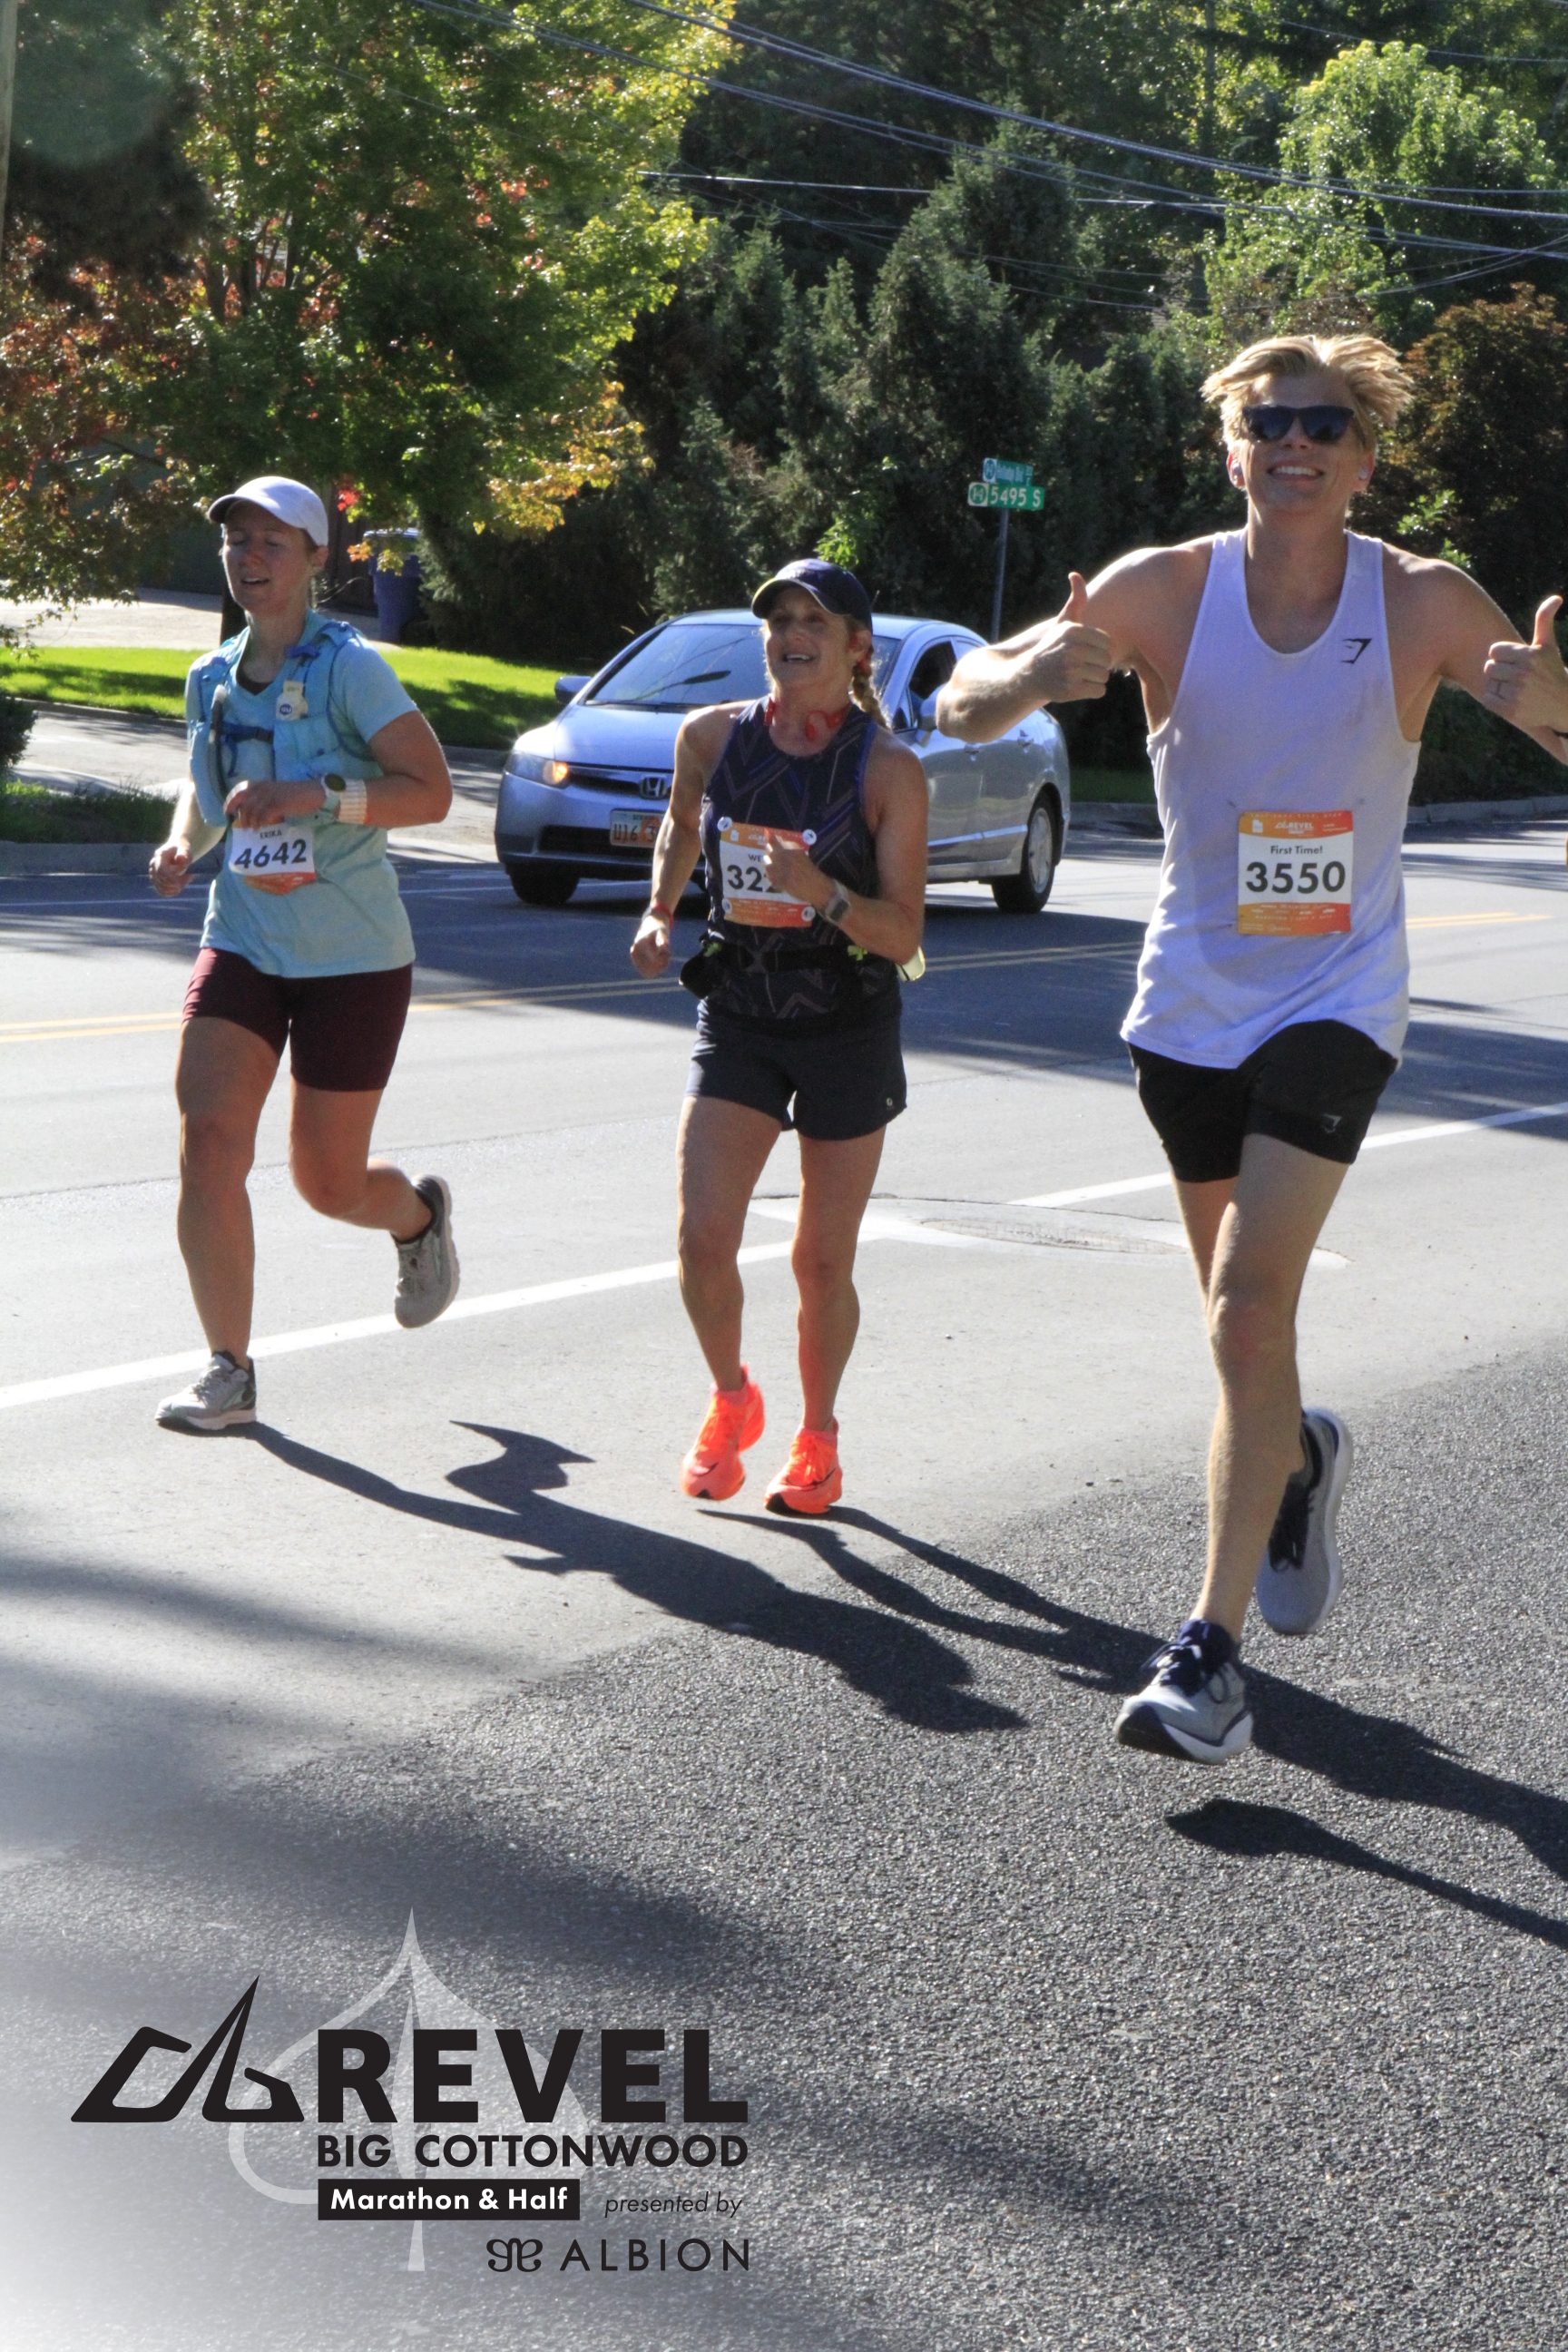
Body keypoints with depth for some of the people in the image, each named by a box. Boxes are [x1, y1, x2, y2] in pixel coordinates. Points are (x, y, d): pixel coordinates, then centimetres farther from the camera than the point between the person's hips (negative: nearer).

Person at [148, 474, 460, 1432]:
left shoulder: (348, 666, -12)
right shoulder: (212, 678, 6)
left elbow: (432, 790, -16)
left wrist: (312, 795, -27)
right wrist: (185, 841, 3)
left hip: (354, 956, -4)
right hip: (244, 942, 5)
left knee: (329, 1182, 3)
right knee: (208, 1137, -13)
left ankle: (422, 1215, 41)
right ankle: (230, 1371, -3)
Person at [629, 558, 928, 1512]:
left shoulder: (889, 770, -11)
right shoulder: (712, 736, -2)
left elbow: (904, 935, -13)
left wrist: (824, 894, -29)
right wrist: (660, 914, 10)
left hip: (849, 1029, -2)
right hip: (738, 1013, 2)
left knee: (823, 1261, 2)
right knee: (703, 1239, -10)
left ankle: (817, 1437, 27)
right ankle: (731, 1401, 19)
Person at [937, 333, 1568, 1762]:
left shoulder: (1424, 604, -10)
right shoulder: (1166, 590, -8)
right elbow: (961, 709, -12)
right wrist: (1031, 674, -36)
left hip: (1337, 1002, -3)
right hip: (1190, 1002, 3)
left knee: (1251, 1308, -17)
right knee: (1239, 1313, 15)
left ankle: (1214, 1651, -12)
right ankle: (1299, 1458, 49)